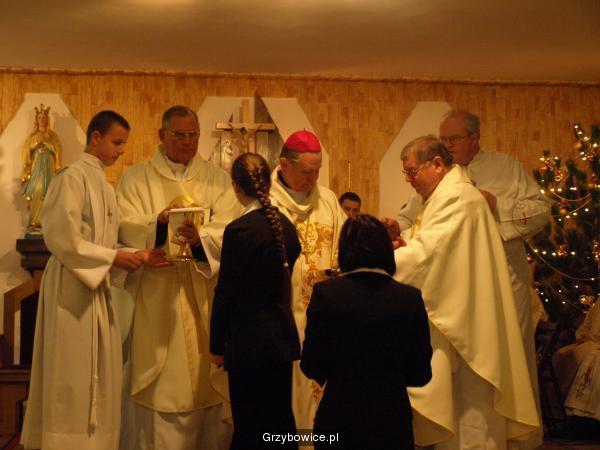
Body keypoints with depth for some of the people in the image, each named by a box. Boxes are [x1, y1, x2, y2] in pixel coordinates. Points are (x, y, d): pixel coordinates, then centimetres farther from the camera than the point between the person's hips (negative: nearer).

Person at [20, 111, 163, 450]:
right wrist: (113, 257, -15)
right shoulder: (73, 176, -10)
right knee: (74, 375, -3)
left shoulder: (104, 184, 15)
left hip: (97, 286, 8)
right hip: (72, 286, -8)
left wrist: (133, 255, -1)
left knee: (98, 375, 10)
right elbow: (63, 238, -17)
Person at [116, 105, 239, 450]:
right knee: (164, 391, -3)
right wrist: (160, 221, -24)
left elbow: (227, 231, -3)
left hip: (205, 295, 1)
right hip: (158, 295, -1)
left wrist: (200, 237, -24)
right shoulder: (137, 178, 8)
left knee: (208, 379, 1)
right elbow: (128, 230, -5)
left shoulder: (218, 179, 11)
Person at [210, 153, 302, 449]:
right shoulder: (285, 224, 3)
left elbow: (225, 291, -14)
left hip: (250, 344, -7)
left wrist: (217, 346, -4)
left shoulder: (239, 230, -17)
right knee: (281, 421, 16)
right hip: (283, 339, 7)